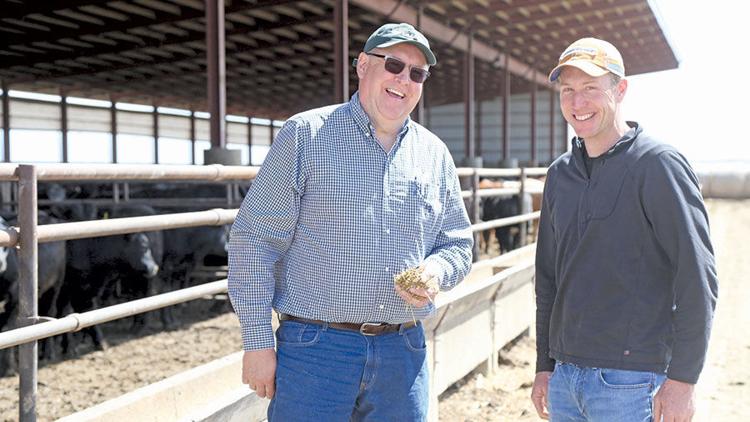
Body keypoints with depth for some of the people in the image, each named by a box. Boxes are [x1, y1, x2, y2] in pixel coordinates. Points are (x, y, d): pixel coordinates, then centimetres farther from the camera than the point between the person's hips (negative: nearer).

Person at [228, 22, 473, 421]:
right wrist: (258, 342, -9)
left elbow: (458, 243, 17)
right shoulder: (305, 134, -2)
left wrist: (436, 273, -7)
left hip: (403, 352, 4)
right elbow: (255, 239, -5)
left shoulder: (435, 154, 11)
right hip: (314, 347, -4)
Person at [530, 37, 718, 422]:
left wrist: (681, 379, -15)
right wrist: (544, 365, 14)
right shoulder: (560, 173, 11)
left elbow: (697, 277, -13)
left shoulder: (658, 163, -9)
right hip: (565, 376, 6)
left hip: (631, 381, -6)